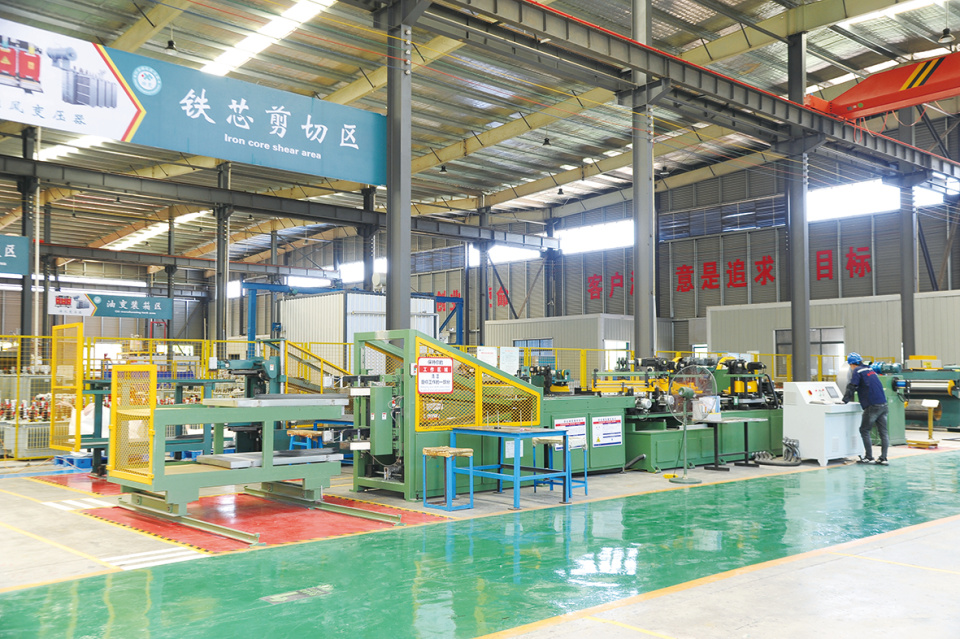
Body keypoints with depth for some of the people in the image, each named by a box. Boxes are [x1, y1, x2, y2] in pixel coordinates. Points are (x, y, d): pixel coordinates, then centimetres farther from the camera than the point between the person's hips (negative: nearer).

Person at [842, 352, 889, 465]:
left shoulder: (857, 371, -5)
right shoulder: (869, 369, 19)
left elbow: (852, 387, -8)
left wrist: (845, 400, 3)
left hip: (872, 406, -8)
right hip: (883, 404, 8)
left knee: (864, 430, 3)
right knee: (883, 431, 6)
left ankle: (869, 456, 3)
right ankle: (883, 458, 6)